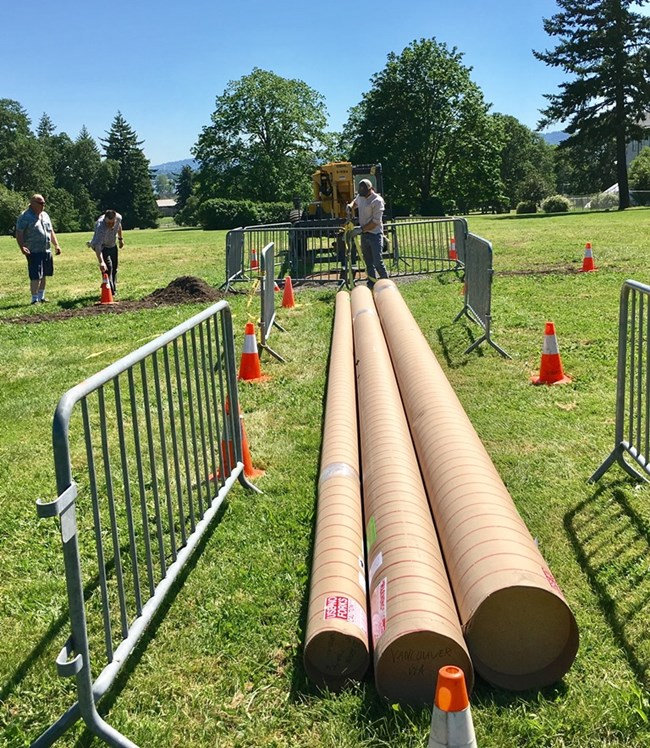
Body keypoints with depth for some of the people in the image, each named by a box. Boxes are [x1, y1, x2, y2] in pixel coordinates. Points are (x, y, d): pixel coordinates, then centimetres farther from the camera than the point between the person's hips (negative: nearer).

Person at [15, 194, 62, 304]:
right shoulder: (25, 217, -8)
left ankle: (41, 297, 25)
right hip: (34, 252, -7)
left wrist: (56, 245, 14)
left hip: (46, 251, 7)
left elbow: (51, 231, 23)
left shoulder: (45, 215, 15)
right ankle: (34, 299, -2)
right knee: (35, 276, -9)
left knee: (43, 275, 14)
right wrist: (22, 247, -24)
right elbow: (19, 234, -11)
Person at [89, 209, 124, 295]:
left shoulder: (119, 218, -24)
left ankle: (114, 290, 26)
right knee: (108, 266, -22)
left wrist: (120, 238, 16)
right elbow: (97, 246, -49)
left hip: (112, 245, 6)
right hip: (102, 246, -6)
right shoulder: (101, 227, -42)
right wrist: (101, 262, -59)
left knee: (114, 267, 13)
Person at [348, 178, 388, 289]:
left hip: (375, 234, -7)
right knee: (368, 262, 10)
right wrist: (350, 206, 8)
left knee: (377, 261, -13)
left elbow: (375, 222, -18)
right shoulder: (360, 196, 6)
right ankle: (371, 284, 15)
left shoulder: (377, 201, -16)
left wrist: (361, 229, -18)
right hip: (364, 234, 7)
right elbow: (355, 202, 31)